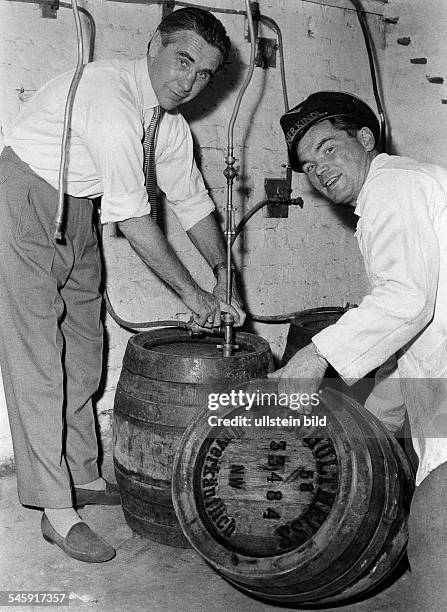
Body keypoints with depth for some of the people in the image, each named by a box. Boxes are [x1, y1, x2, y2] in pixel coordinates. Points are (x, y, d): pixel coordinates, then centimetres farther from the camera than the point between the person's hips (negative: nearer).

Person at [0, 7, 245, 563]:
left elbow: (192, 201, 11)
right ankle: (56, 510, -4)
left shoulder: (171, 124, 3)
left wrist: (224, 281, 5)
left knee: (83, 346, 10)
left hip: (77, 212, 9)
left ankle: (83, 476, 24)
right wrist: (190, 292, -21)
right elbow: (131, 215, -28)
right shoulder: (110, 95, -25)